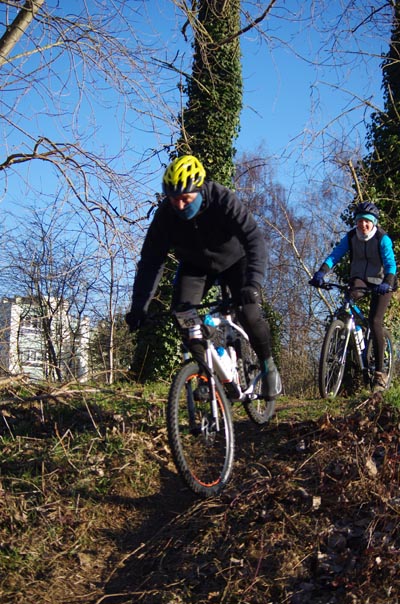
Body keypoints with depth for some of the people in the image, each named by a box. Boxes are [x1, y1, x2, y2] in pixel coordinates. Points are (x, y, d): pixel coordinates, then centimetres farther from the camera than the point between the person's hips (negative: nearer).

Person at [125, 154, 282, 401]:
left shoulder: (223, 200, -34)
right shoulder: (166, 214, -25)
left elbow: (254, 238, -42)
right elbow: (151, 260, -22)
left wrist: (253, 284, -56)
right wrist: (139, 305, -31)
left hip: (233, 260, -3)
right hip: (195, 265, 3)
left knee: (248, 312, -22)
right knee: (181, 312, -19)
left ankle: (269, 366, 3)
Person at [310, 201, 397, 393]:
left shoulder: (383, 239, -17)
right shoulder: (351, 237, -8)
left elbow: (390, 264, -27)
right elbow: (334, 255, -17)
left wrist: (386, 283, -47)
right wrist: (320, 273, -35)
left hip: (380, 282, -3)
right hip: (359, 278, 3)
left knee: (375, 322, -17)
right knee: (353, 294, -35)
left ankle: (380, 373, -13)